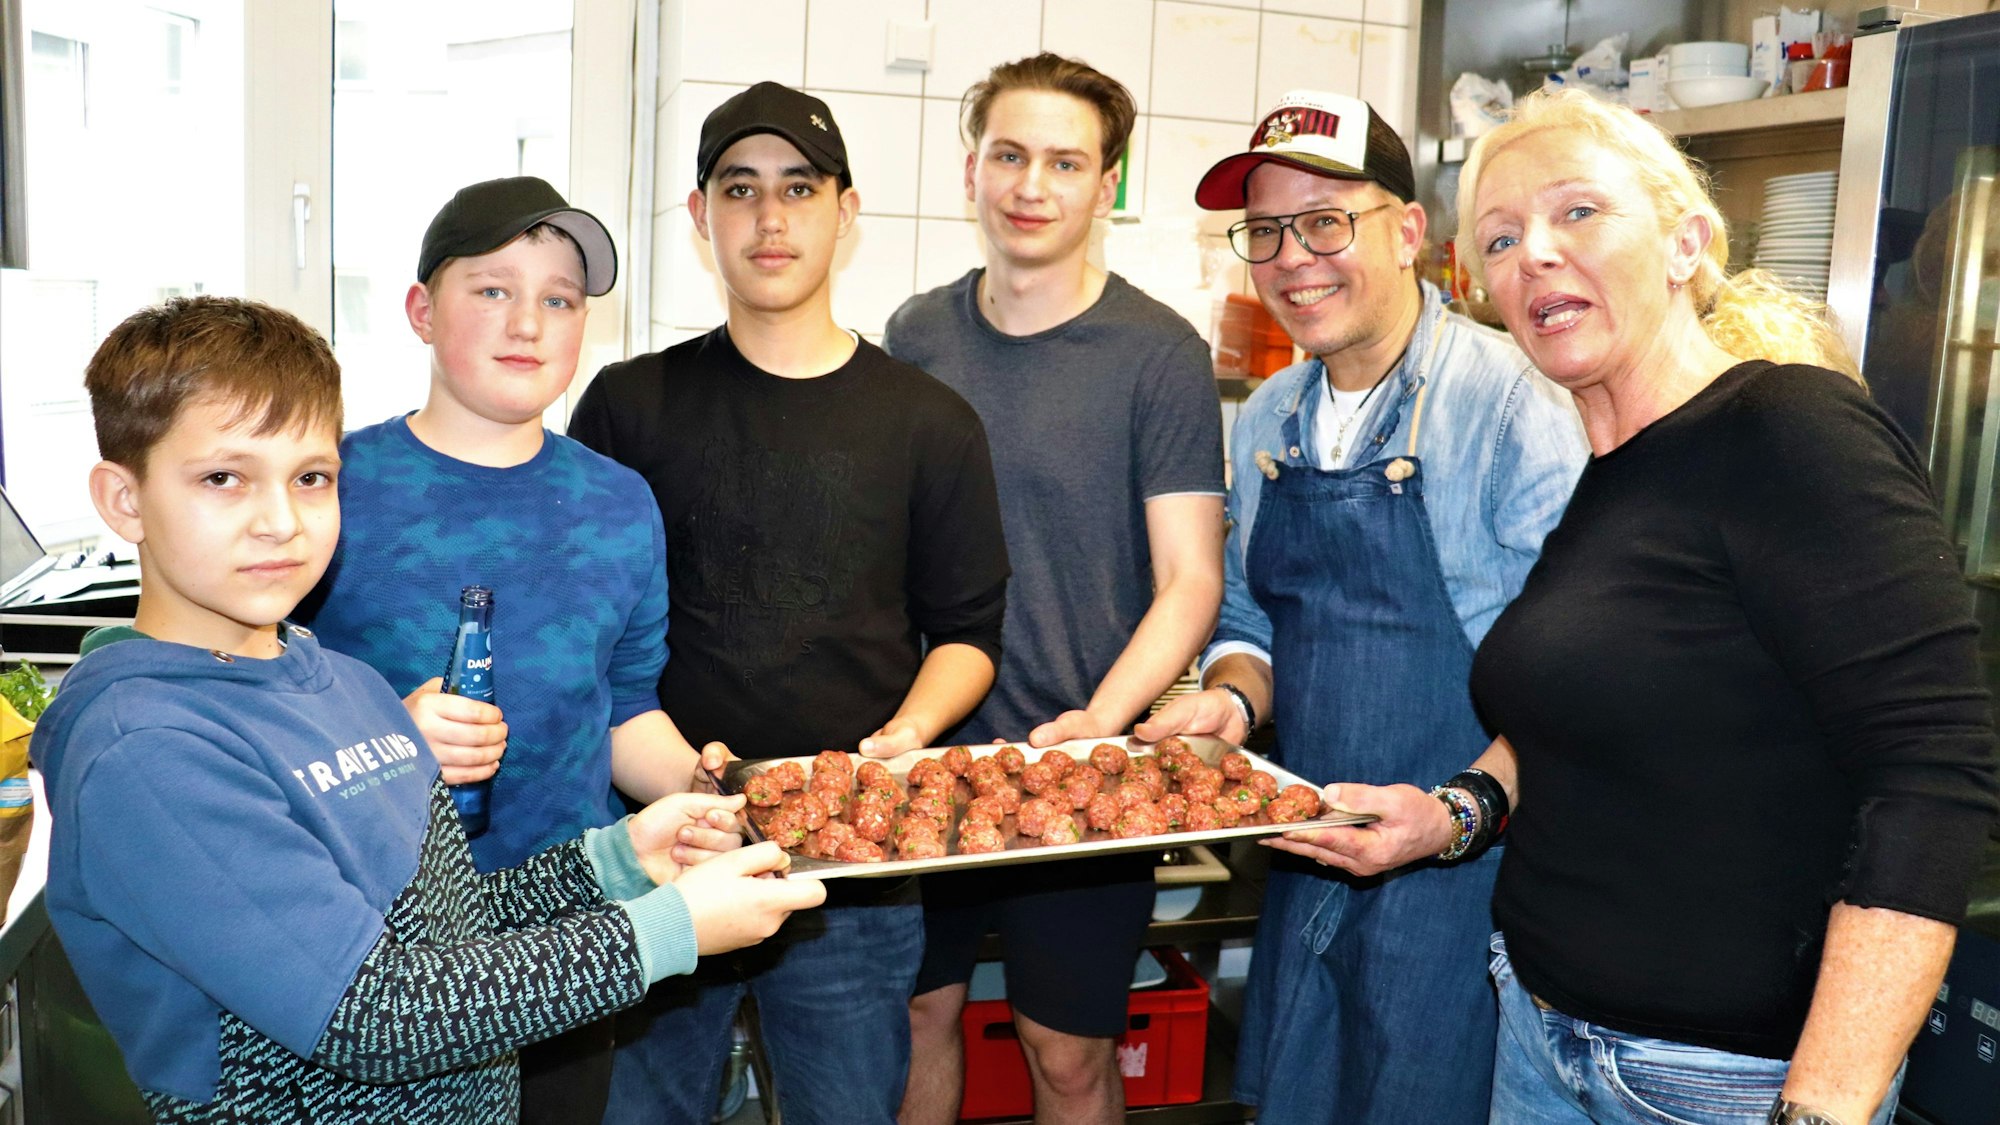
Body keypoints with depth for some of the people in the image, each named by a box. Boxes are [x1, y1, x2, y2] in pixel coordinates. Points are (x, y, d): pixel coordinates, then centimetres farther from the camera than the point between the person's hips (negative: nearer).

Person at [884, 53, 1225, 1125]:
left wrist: (1099, 722, -24)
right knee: (916, 1011, 16)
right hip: (915, 753, 4)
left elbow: (1190, 581, -9)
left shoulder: (1158, 354, -8)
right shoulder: (916, 334, 4)